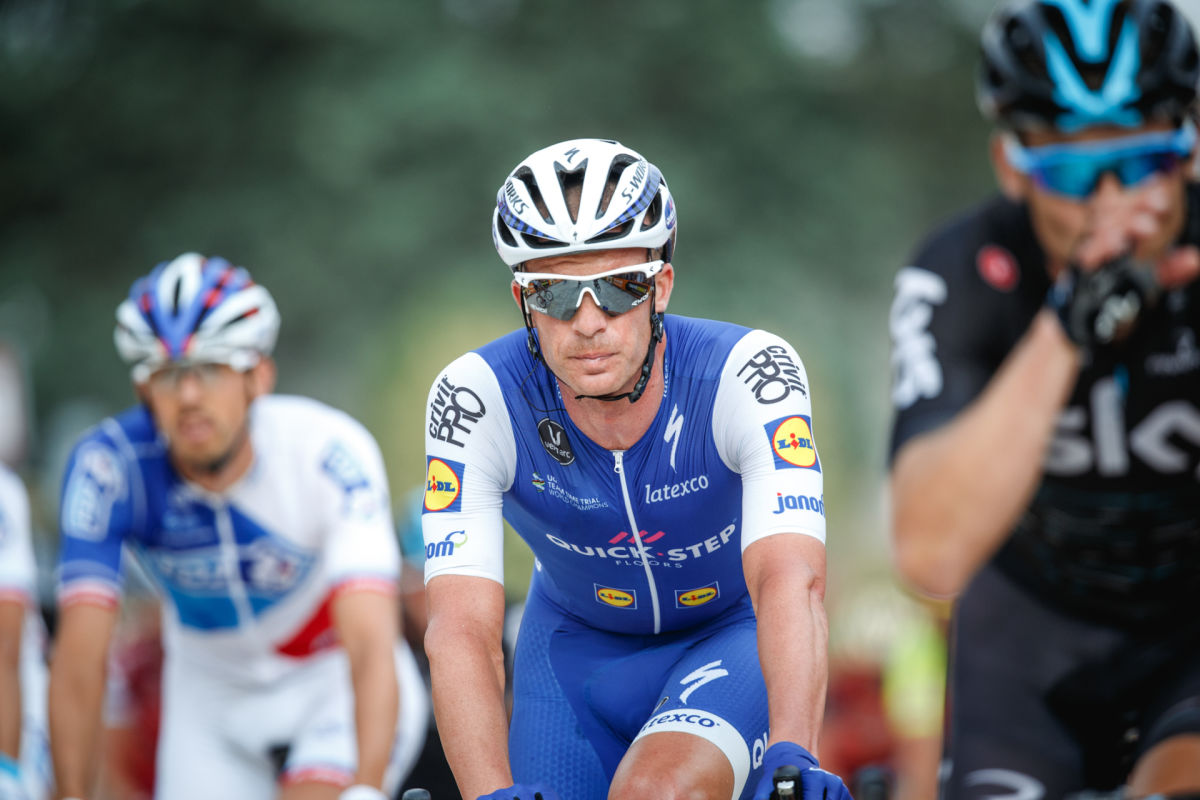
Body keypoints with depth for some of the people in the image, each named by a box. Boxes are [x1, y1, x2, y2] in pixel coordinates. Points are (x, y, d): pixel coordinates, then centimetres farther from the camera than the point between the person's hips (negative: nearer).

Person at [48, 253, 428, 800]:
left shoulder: (328, 452, -30)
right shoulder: (109, 464, -25)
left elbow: (370, 646, -39)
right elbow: (80, 656, -26)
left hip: (336, 682, -2)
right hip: (212, 693, 2)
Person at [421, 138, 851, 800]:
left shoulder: (748, 373, -30)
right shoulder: (474, 398, -27)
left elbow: (790, 580, -42)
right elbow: (461, 628, -34)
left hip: (730, 638, -2)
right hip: (576, 649, 2)